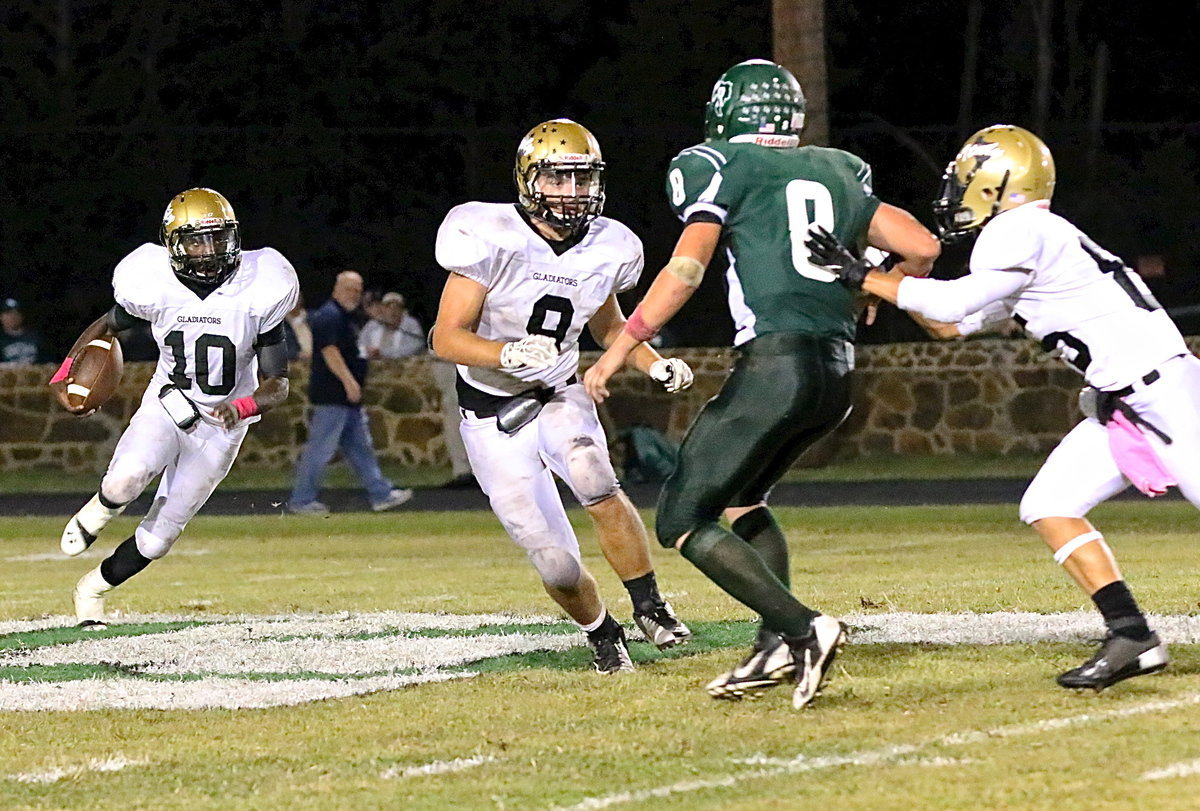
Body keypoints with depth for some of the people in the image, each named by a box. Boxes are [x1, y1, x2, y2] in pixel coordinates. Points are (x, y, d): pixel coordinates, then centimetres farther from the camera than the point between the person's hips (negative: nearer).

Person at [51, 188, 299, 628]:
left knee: (159, 536, 0)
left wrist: (244, 407, -35)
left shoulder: (256, 293, -18)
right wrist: (64, 377, -10)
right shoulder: (156, 286, -15)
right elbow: (105, 326, 5)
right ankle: (95, 513, 3)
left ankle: (92, 591, 27)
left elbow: (277, 385, -13)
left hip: (222, 423, 0)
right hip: (167, 405, 0)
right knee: (127, 479, -33)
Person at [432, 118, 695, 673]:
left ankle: (649, 606, -12)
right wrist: (507, 354, -37)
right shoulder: (493, 239, -20)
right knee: (555, 562, -8)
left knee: (596, 484, -30)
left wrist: (655, 364, 0)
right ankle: (601, 634, 22)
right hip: (492, 415, -3)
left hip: (560, 397, 3)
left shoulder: (606, 250, -4)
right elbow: (447, 337, -20)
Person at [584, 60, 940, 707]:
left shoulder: (721, 167, 2)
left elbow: (686, 269, -11)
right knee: (740, 500, 26)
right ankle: (777, 648, 9)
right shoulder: (839, 171, 19)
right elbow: (923, 249, 17)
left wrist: (617, 352, -8)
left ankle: (802, 629, -16)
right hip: (836, 374, 7)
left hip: (774, 367, -7)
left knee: (683, 522, -1)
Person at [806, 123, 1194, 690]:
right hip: (1123, 407, 10)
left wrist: (862, 277, -15)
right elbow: (952, 324, 23)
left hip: (1162, 389, -10)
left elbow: (953, 304, -21)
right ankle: (1130, 637, -1)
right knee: (1048, 507, 3)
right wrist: (886, 276, 14)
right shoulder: (1018, 241, 17)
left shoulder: (1021, 232, -13)